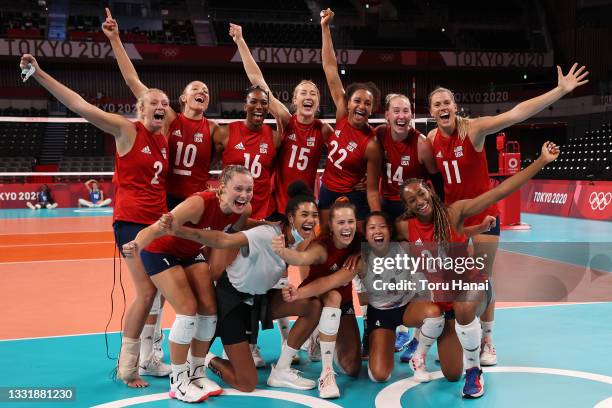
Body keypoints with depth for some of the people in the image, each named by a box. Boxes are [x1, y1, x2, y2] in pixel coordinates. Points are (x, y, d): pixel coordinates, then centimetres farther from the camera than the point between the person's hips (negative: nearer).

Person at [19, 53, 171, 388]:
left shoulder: (165, 140, 10)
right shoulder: (127, 130, -7)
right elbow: (80, 105, -14)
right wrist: (39, 74, -19)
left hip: (158, 221, 7)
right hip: (131, 220, -7)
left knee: (159, 290, 9)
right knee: (146, 292, -12)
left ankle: (147, 358, 23)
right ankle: (126, 367, 3)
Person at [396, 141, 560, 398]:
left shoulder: (454, 212, -19)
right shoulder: (405, 228, -11)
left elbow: (500, 191, -25)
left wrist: (542, 161, -30)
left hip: (472, 285, -3)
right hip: (442, 298, 3)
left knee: (463, 308, -42)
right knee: (451, 375, 3)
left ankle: (474, 371, -16)